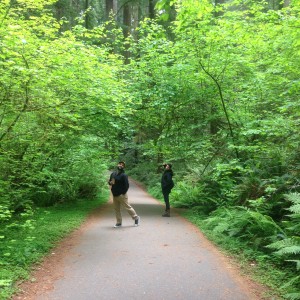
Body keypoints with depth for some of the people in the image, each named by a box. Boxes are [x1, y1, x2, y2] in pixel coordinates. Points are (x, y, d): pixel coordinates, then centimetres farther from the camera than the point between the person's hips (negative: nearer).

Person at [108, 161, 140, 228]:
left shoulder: (123, 175, -12)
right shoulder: (113, 174, 10)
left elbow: (127, 185, -16)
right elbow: (109, 181, 21)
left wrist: (123, 193, -16)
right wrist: (110, 182, -2)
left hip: (121, 195, -7)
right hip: (114, 195, 7)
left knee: (127, 207, 0)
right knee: (116, 209, 11)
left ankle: (136, 218, 16)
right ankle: (119, 223, 20)